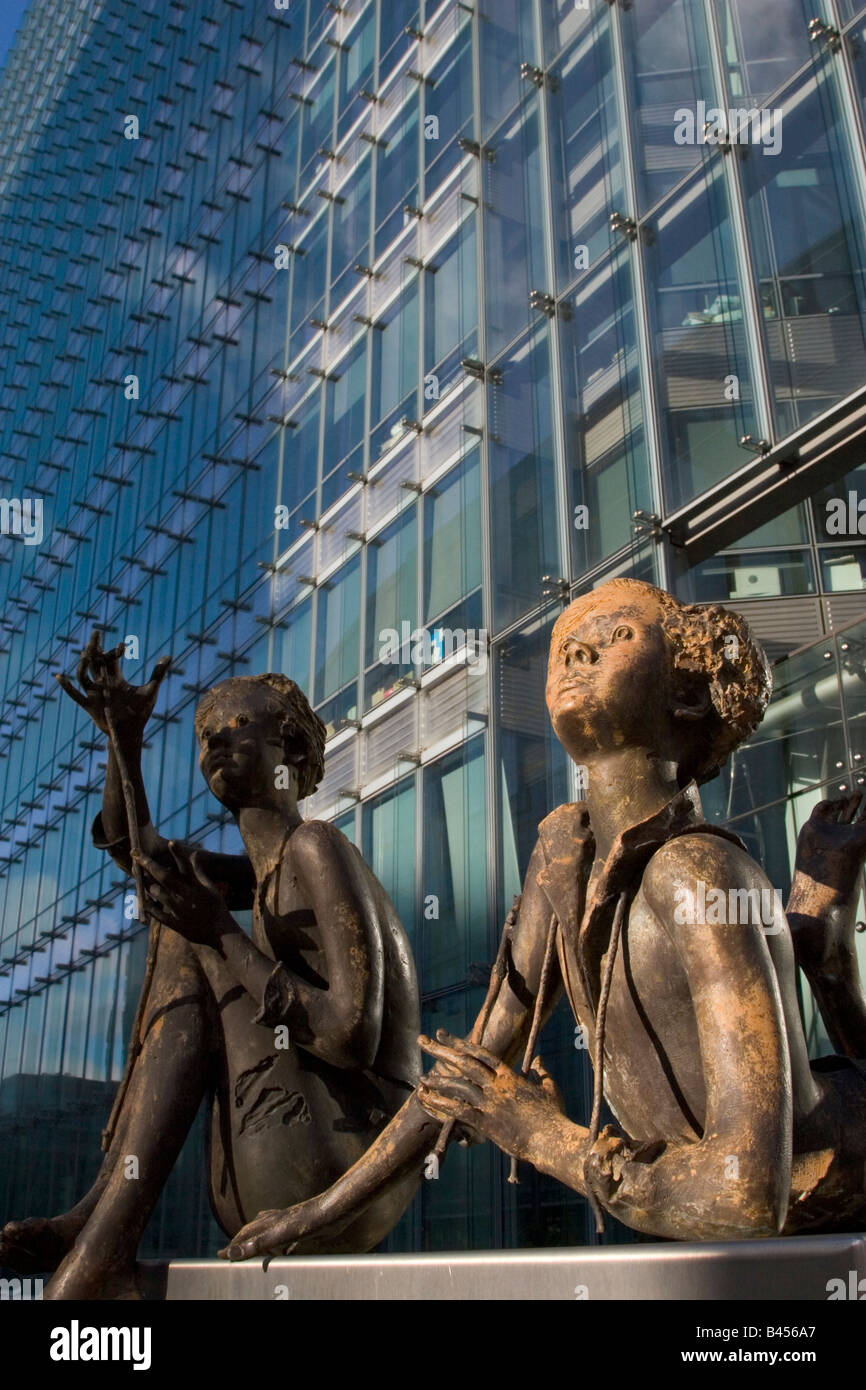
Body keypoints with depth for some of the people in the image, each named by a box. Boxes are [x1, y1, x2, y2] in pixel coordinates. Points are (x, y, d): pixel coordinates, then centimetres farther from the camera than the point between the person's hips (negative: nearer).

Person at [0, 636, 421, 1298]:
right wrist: (125, 741, 17)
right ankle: (105, 1238, 4)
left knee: (192, 941, -5)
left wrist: (224, 935, -16)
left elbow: (354, 1040, -19)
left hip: (345, 1183, -9)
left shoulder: (317, 847, -9)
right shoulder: (263, 873, 19)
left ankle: (107, 1227, -9)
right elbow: (134, 848, 32)